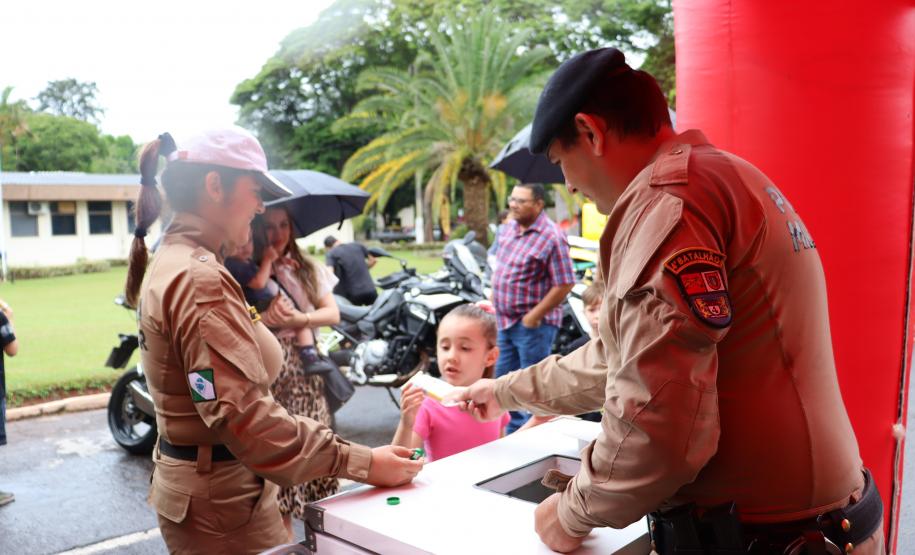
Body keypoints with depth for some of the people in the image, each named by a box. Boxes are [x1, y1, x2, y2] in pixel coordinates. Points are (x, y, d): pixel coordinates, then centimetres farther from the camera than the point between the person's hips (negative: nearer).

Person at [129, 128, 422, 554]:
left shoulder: (171, 263, 9)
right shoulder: (200, 278, -24)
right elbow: (241, 414, -31)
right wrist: (359, 463, -30)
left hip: (190, 484, 10)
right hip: (221, 499, -10)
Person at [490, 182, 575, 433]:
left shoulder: (552, 237, -19)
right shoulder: (508, 228, 6)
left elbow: (564, 284, -20)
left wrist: (534, 316, -18)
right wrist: (494, 303, 12)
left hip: (532, 325, -8)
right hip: (505, 321, 9)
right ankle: (513, 432, 36)